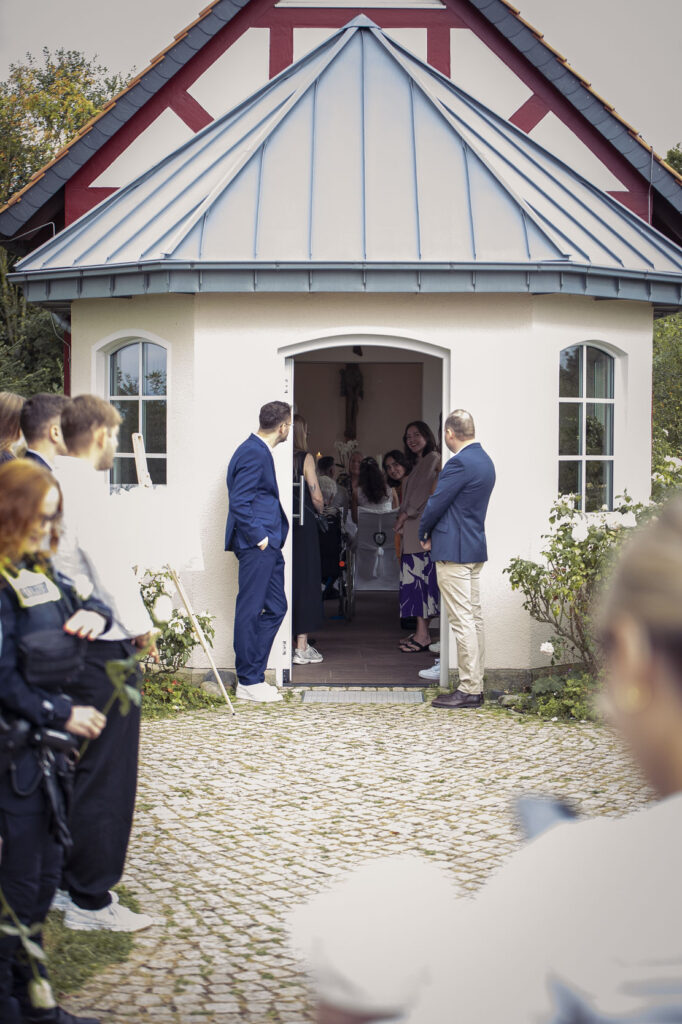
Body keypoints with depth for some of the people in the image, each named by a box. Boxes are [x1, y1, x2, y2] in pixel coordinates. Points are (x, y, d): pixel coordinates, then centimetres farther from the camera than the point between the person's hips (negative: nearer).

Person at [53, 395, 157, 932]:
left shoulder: (55, 482, 8)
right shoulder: (84, 487, -17)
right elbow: (108, 564, -19)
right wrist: (140, 626, -7)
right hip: (103, 647, -9)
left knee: (76, 770, 18)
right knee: (104, 774, -2)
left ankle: (71, 879, 29)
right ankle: (91, 902, 3)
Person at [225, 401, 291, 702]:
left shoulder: (259, 450, 17)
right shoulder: (254, 453, -15)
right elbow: (239, 502, -20)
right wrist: (259, 537, -17)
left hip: (268, 545, 11)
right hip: (256, 545, -11)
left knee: (276, 607, 12)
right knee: (250, 610, -4)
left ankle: (252, 675, 17)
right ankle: (248, 682, 2)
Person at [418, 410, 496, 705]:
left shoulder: (459, 463, -17)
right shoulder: (484, 460, 13)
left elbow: (436, 504, -15)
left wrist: (424, 534, 3)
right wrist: (434, 534, 14)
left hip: (453, 550, -10)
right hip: (475, 549, 10)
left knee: (462, 621, -7)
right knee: (474, 618, 11)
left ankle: (468, 690, -6)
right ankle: (475, 686, 15)